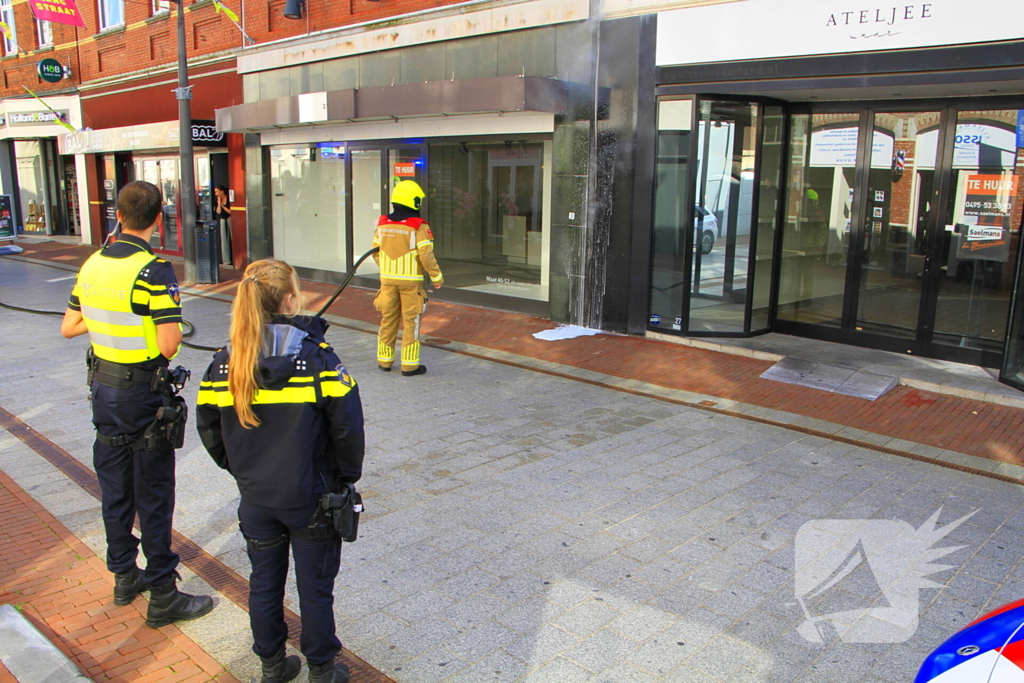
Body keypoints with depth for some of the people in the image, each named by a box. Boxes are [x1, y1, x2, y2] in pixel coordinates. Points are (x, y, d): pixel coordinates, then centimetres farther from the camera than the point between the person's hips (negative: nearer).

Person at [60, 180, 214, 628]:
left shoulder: (92, 264, 2)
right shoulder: (153, 270, -19)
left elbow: (68, 328, 8)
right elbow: (170, 344, -23)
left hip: (103, 388, 7)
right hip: (144, 393, -7)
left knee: (114, 487, 18)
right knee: (153, 495, 2)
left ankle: (124, 577, 33)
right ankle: (163, 596, 13)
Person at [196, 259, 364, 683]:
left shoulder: (226, 362, -5)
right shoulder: (317, 357, -17)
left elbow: (209, 429, 3)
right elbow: (347, 424, -16)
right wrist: (347, 475, 0)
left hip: (255, 498, 4)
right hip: (310, 496, -4)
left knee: (264, 582, 20)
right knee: (315, 585, 12)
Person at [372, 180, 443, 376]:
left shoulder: (383, 224, 4)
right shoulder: (418, 226, -13)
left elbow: (375, 251, 10)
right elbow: (426, 255, -16)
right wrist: (437, 277, -4)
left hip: (388, 278, 5)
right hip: (410, 280, -5)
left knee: (388, 319, 15)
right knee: (411, 321, 3)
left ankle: (384, 360, 24)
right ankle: (410, 365, 6)